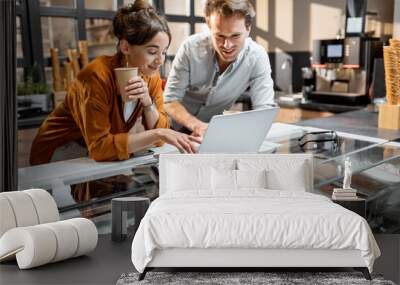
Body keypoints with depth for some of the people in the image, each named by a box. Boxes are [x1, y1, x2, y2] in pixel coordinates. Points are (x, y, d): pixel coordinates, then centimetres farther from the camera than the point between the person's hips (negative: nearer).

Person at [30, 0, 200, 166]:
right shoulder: (98, 75, -28)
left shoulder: (151, 75, -8)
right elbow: (99, 146, -34)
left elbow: (160, 128, -8)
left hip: (104, 147, 6)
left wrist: (148, 102, -27)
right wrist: (157, 134, -39)